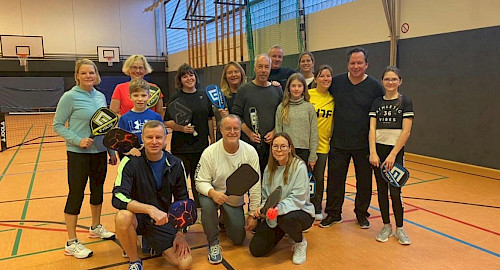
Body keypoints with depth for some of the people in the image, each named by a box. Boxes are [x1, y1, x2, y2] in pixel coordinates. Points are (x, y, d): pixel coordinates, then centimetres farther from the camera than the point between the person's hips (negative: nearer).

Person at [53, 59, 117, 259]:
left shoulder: (101, 96, 7)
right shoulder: (70, 97, -9)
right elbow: (57, 125, -7)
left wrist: (112, 151, 14)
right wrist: (78, 140, -20)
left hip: (100, 152, 6)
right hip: (78, 154, -6)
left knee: (98, 190, 16)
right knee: (76, 194, -1)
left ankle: (96, 227, 36)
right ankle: (71, 243, 10)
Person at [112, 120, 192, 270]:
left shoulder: (176, 165, -4)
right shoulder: (131, 162, -14)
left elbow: (183, 200, 6)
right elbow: (118, 198, -26)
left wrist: (181, 233, 0)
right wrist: (150, 209, -39)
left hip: (163, 221, 2)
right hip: (137, 217, -2)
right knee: (123, 217, -37)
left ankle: (154, 245, 19)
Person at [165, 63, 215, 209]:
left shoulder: (204, 96, 9)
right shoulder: (176, 98, -2)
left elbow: (209, 119, 13)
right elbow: (167, 122, -4)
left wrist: (213, 140, 10)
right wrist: (181, 128, -21)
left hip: (202, 146, 4)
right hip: (181, 148, -3)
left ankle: (200, 209, 26)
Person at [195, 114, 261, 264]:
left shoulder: (250, 152, -15)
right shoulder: (210, 152, -20)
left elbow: (255, 185, -10)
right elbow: (201, 182, -16)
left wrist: (253, 214, -9)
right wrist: (213, 192, -39)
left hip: (236, 201, 2)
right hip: (214, 194, -2)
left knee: (238, 240, 5)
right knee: (207, 204, -37)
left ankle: (225, 220, 40)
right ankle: (213, 244, -12)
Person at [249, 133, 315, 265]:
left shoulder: (299, 166, -16)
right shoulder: (269, 168, 3)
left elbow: (298, 199, -21)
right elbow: (265, 195, 8)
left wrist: (279, 208, -37)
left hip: (300, 211, -5)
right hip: (274, 216, 5)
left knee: (286, 218, -41)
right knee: (256, 249, -7)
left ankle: (300, 242, -4)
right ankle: (283, 232, 22)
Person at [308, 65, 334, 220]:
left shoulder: (333, 99, 4)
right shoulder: (307, 95, -7)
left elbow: (334, 120, 14)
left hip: (323, 144, 3)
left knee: (319, 178, 11)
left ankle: (317, 209, 27)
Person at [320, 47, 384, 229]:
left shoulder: (375, 86, -4)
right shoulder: (336, 82, 0)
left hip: (364, 144, -1)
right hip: (339, 143, 1)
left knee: (364, 181, 11)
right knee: (335, 179, 7)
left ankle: (361, 214, 29)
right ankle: (333, 214, 23)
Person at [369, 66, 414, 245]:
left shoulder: (405, 102, -1)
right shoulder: (377, 102, 8)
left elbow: (406, 131, -7)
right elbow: (372, 129, 2)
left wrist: (393, 155, -13)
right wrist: (373, 153, -9)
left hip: (396, 150, -3)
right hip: (378, 149, 3)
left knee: (395, 190, -3)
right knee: (382, 189, 7)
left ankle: (399, 228, 14)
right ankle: (386, 226, 19)